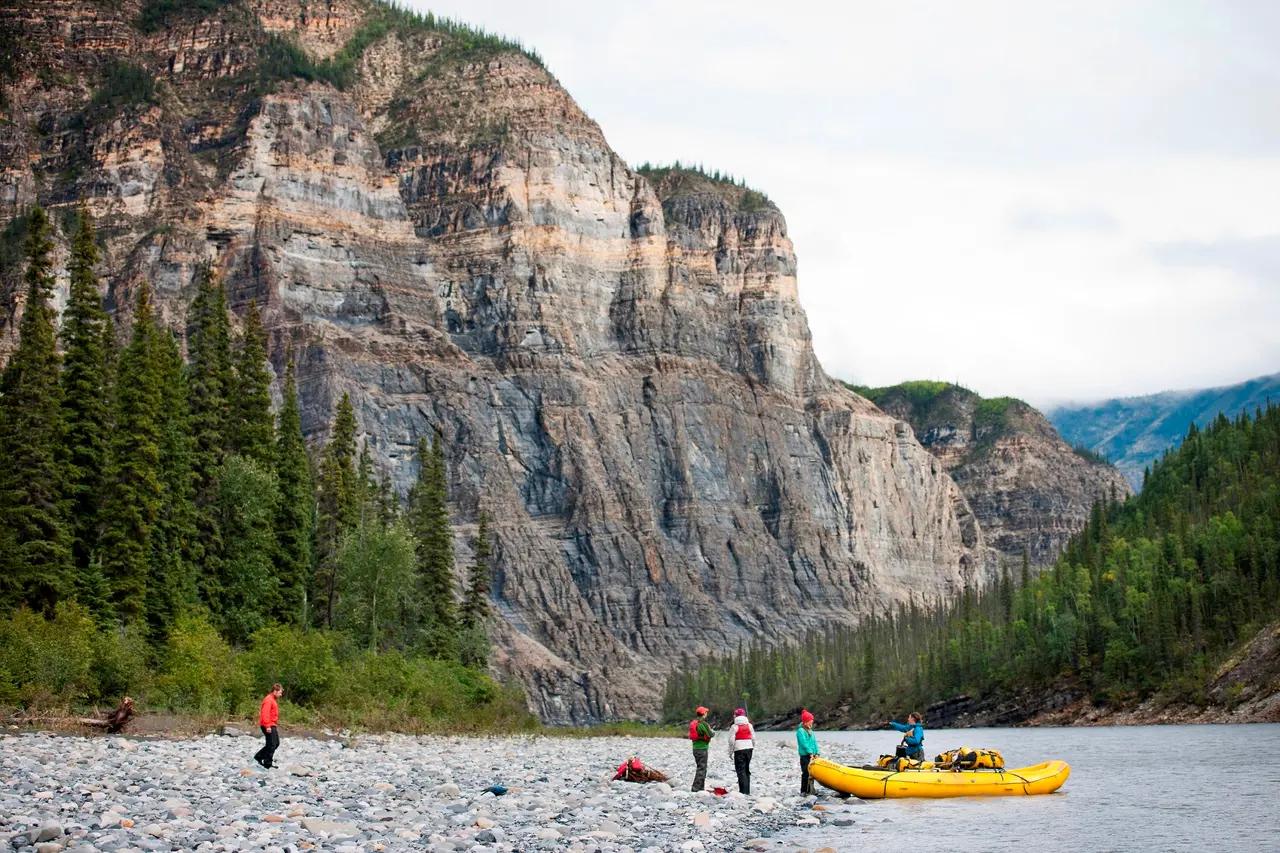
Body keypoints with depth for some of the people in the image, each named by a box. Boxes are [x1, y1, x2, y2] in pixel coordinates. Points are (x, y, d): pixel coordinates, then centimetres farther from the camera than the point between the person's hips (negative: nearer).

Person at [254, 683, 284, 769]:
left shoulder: (273, 700, 18)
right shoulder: (268, 700, -15)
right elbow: (265, 714, -23)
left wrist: (276, 725, 22)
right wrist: (268, 726, -25)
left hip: (272, 725, 11)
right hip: (268, 726, -11)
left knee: (276, 743, 14)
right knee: (271, 744, -6)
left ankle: (259, 756, 22)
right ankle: (267, 764, 0)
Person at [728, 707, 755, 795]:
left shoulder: (735, 726, -8)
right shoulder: (749, 725, 7)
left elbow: (732, 740, -9)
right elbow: (753, 738, 9)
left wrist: (730, 751, 2)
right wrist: (753, 748, 19)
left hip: (739, 749, -5)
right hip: (749, 748, 5)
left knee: (741, 770, -3)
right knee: (747, 770, 15)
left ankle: (744, 791, -12)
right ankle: (747, 790, 17)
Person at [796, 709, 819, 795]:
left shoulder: (810, 731, 15)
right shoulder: (800, 731, -11)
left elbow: (814, 742, 14)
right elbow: (804, 743, -18)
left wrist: (816, 753, 4)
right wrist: (810, 753, -21)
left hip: (812, 755, 8)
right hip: (805, 756, -8)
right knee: (806, 773, -7)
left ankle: (810, 790, 21)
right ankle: (804, 791, -2)